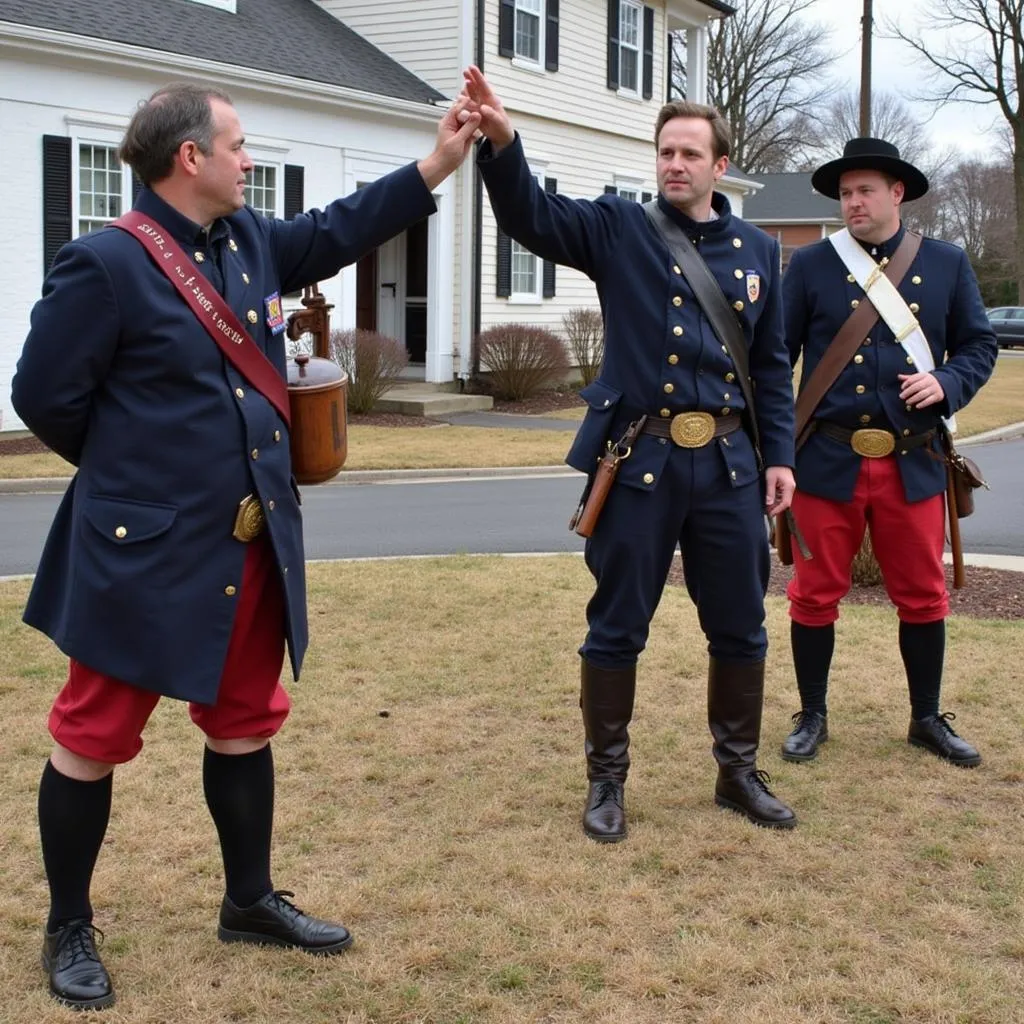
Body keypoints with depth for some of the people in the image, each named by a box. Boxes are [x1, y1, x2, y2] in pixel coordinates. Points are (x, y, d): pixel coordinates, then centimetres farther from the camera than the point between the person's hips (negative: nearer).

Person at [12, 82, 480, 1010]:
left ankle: (251, 901, 34)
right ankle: (69, 931, 21)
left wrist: (438, 165, 17)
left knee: (245, 724, 17)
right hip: (145, 551, -8)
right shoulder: (105, 264, -15)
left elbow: (334, 234, 23)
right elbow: (46, 398, -10)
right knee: (95, 736, 5)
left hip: (252, 545, 8)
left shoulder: (249, 240, 8)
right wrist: (137, 469, 3)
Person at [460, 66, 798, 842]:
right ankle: (607, 780, 20)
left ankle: (740, 772, 29)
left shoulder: (756, 250, 11)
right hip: (640, 458, -3)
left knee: (740, 627, 11)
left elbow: (772, 366, 13)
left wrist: (779, 454, 6)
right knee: (618, 628, 4)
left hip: (728, 463, 3)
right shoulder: (619, 229, 2)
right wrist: (502, 142, -32)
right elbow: (531, 216, -14)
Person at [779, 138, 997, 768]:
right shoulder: (811, 266, 1)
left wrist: (946, 384, -10)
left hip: (914, 465, 2)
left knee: (924, 596, 10)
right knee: (816, 596, 6)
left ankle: (928, 719, 27)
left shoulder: (947, 264, 6)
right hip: (827, 462, -1)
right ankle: (813, 717, 22)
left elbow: (979, 345, 11)